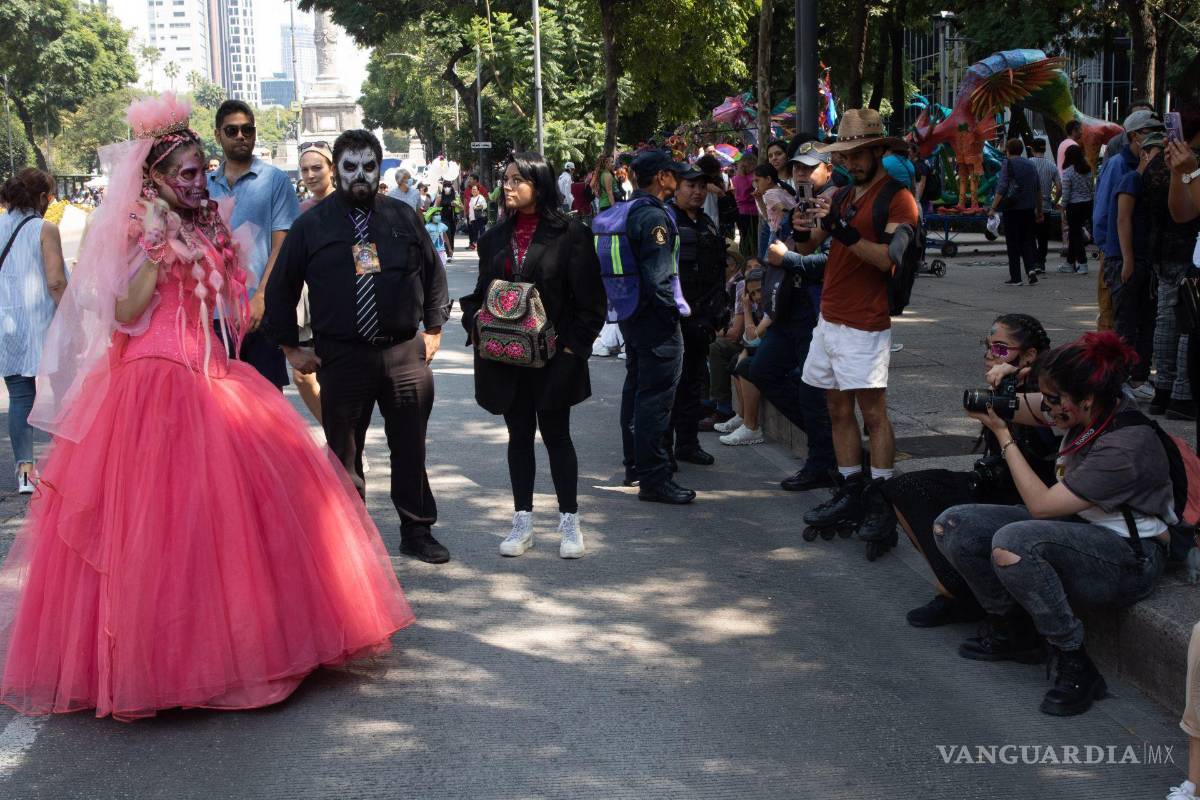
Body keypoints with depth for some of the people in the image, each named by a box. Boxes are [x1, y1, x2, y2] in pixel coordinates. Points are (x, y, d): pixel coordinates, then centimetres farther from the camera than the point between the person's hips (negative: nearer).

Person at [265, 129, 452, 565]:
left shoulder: (403, 217, 8)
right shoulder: (312, 225, 3)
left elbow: (433, 273, 16)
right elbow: (281, 289, 8)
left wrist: (433, 329, 11)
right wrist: (291, 347, 5)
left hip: (405, 351, 1)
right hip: (341, 356, -1)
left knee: (410, 447, 7)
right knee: (344, 453, 5)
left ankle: (417, 531, 19)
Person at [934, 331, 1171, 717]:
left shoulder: (1125, 447, -27)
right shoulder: (1100, 407, -4)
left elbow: (1041, 505, -23)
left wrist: (1004, 435, -17)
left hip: (1129, 561, -9)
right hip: (1076, 528, 9)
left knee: (1011, 543, -37)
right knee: (952, 526, -5)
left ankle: (1077, 668, -22)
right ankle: (1012, 631, 13)